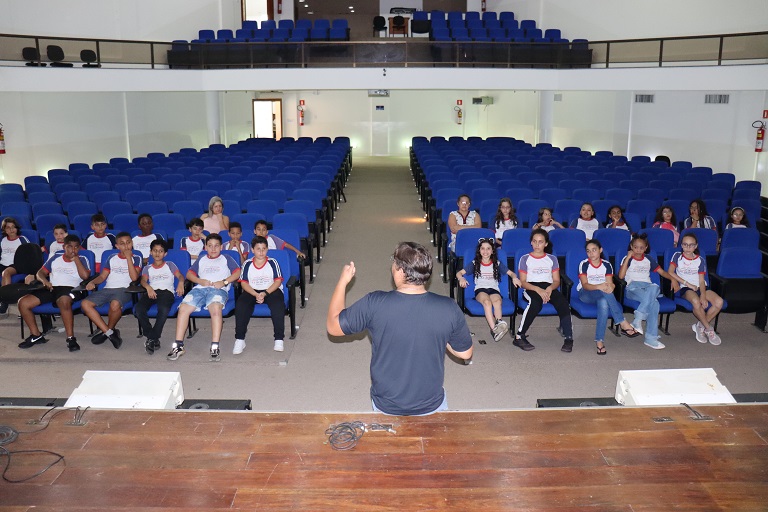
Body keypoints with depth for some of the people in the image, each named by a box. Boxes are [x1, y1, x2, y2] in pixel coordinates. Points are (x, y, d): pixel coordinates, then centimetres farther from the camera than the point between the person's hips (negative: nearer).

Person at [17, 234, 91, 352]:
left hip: (70, 289, -5)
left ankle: (71, 338, -35)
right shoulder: (56, 257, 22)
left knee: (63, 301, -41)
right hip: (51, 288, 5)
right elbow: (40, 272, 22)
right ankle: (36, 335, 1)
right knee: (23, 302, -13)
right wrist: (44, 280, -1)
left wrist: (75, 258, -1)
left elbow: (85, 276, -7)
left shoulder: (82, 259, 11)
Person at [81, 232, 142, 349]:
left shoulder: (136, 258, 7)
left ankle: (109, 329, -8)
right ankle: (110, 332, -18)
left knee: (115, 304, -38)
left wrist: (128, 257, -6)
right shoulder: (112, 258, 20)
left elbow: (134, 277, -8)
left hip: (124, 289, -5)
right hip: (107, 289, 5)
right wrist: (93, 282, -3)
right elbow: (102, 276, 19)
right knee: (85, 303, -19)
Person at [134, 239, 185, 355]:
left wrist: (180, 283, -18)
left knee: (164, 310, -37)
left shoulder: (170, 265, 22)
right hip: (151, 292, 2)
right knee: (138, 309, -30)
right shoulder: (147, 268, 27)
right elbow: (143, 280, 8)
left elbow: (180, 276, 7)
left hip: (166, 291, -2)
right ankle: (154, 339, -20)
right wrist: (148, 287, -17)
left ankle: (152, 339, -25)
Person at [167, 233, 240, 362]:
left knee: (215, 308, -37)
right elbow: (189, 274, 20)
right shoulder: (201, 260, 31)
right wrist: (201, 281, 0)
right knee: (183, 308, -23)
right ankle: (178, 346, -18)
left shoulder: (226, 258, 23)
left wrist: (224, 282, -6)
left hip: (218, 289, -4)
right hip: (200, 288, 4)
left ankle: (215, 347, -39)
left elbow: (237, 272, 10)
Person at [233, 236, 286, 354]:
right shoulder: (247, 264, 6)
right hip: (252, 291, 2)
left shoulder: (272, 262, 3)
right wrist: (256, 295, -18)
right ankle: (239, 340, -23)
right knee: (240, 304, -29)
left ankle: (279, 339, -27)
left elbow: (278, 281, -4)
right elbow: (243, 283, -1)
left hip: (271, 290, -1)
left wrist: (265, 293, -18)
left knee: (278, 304, -34)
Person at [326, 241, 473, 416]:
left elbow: (333, 326, -9)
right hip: (432, 406, 0)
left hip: (385, 407, 0)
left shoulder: (374, 304, -25)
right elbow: (465, 353, -7)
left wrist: (343, 281, 1)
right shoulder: (449, 308, -21)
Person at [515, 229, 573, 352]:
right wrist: (538, 290, -17)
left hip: (548, 287, 3)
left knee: (563, 302, -32)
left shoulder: (552, 259, 18)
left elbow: (556, 281, 11)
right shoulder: (525, 259, 11)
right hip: (531, 288, -2)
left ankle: (568, 338, -29)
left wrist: (550, 288, -13)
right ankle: (519, 336, -32)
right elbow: (523, 282, 1)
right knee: (536, 302, -39)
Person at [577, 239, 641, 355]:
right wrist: (599, 286, -37)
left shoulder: (606, 265, 3)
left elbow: (610, 283, -8)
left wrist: (610, 286, -34)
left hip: (603, 295, 2)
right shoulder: (584, 264, -6)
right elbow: (585, 285, -16)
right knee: (605, 291, -36)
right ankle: (623, 323, -37)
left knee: (604, 302, -37)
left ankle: (599, 340, -36)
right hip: (585, 294, -2)